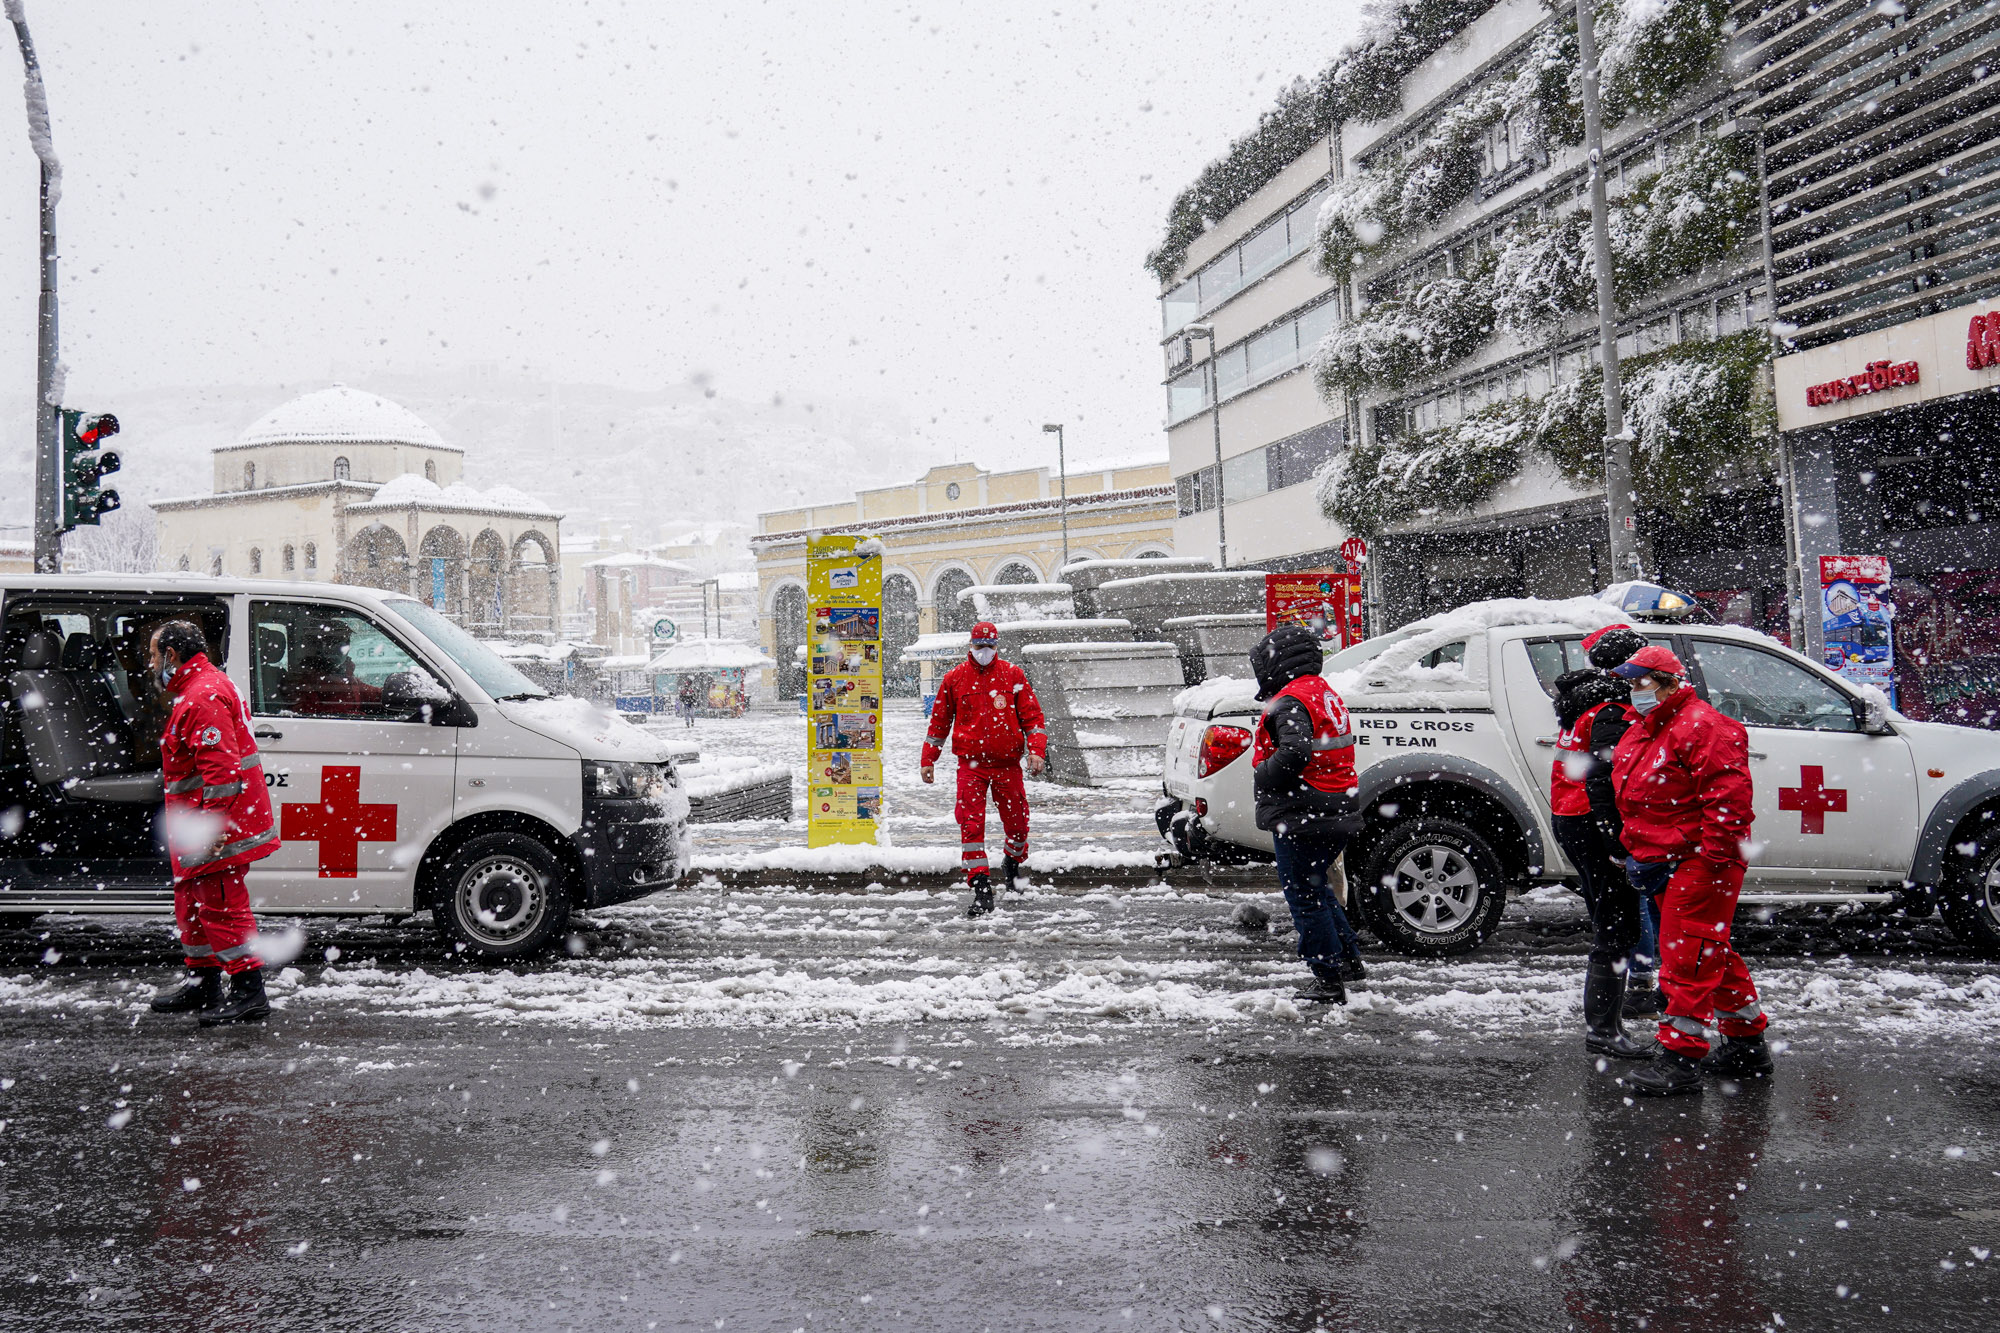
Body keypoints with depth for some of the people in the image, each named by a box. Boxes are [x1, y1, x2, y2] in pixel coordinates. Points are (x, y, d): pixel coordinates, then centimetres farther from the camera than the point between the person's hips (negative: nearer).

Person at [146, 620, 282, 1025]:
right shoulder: (200, 690, 19)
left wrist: (214, 825, -29)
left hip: (217, 832, -11)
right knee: (194, 902, 20)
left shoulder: (203, 698, -18)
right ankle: (202, 985, 32)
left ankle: (248, 992, -5)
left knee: (222, 906, -8)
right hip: (201, 830, 11)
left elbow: (222, 767, -27)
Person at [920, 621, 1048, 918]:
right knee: (970, 823, -11)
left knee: (1016, 821, 8)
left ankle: (1013, 863, 39)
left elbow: (1032, 715, 4)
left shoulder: (1013, 675, 4)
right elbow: (939, 720, 13)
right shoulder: (955, 678, 6)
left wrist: (1037, 750, -9)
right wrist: (928, 759, 12)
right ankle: (981, 887, -10)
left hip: (1007, 762, 0)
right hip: (971, 762, 0)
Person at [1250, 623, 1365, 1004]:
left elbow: (1293, 755, -29)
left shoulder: (1291, 701, -16)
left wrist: (1260, 777, -14)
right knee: (1315, 888, 24)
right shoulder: (1327, 694, 15)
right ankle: (1349, 959, 30)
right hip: (1336, 813, 10)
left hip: (1301, 817, -10)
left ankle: (1329, 980, 2)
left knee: (1303, 895, -1)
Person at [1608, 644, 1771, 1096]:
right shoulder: (1640, 733, 17)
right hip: (1665, 863, 10)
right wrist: (1636, 851, 18)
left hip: (1701, 861, -10)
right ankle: (1747, 1044, 30)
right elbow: (1632, 800, 26)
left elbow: (1727, 796, -21)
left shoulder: (1702, 726, -14)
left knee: (1687, 955, -9)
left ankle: (1681, 1057, -5)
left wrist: (1712, 856, -23)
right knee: (1710, 952, 17)